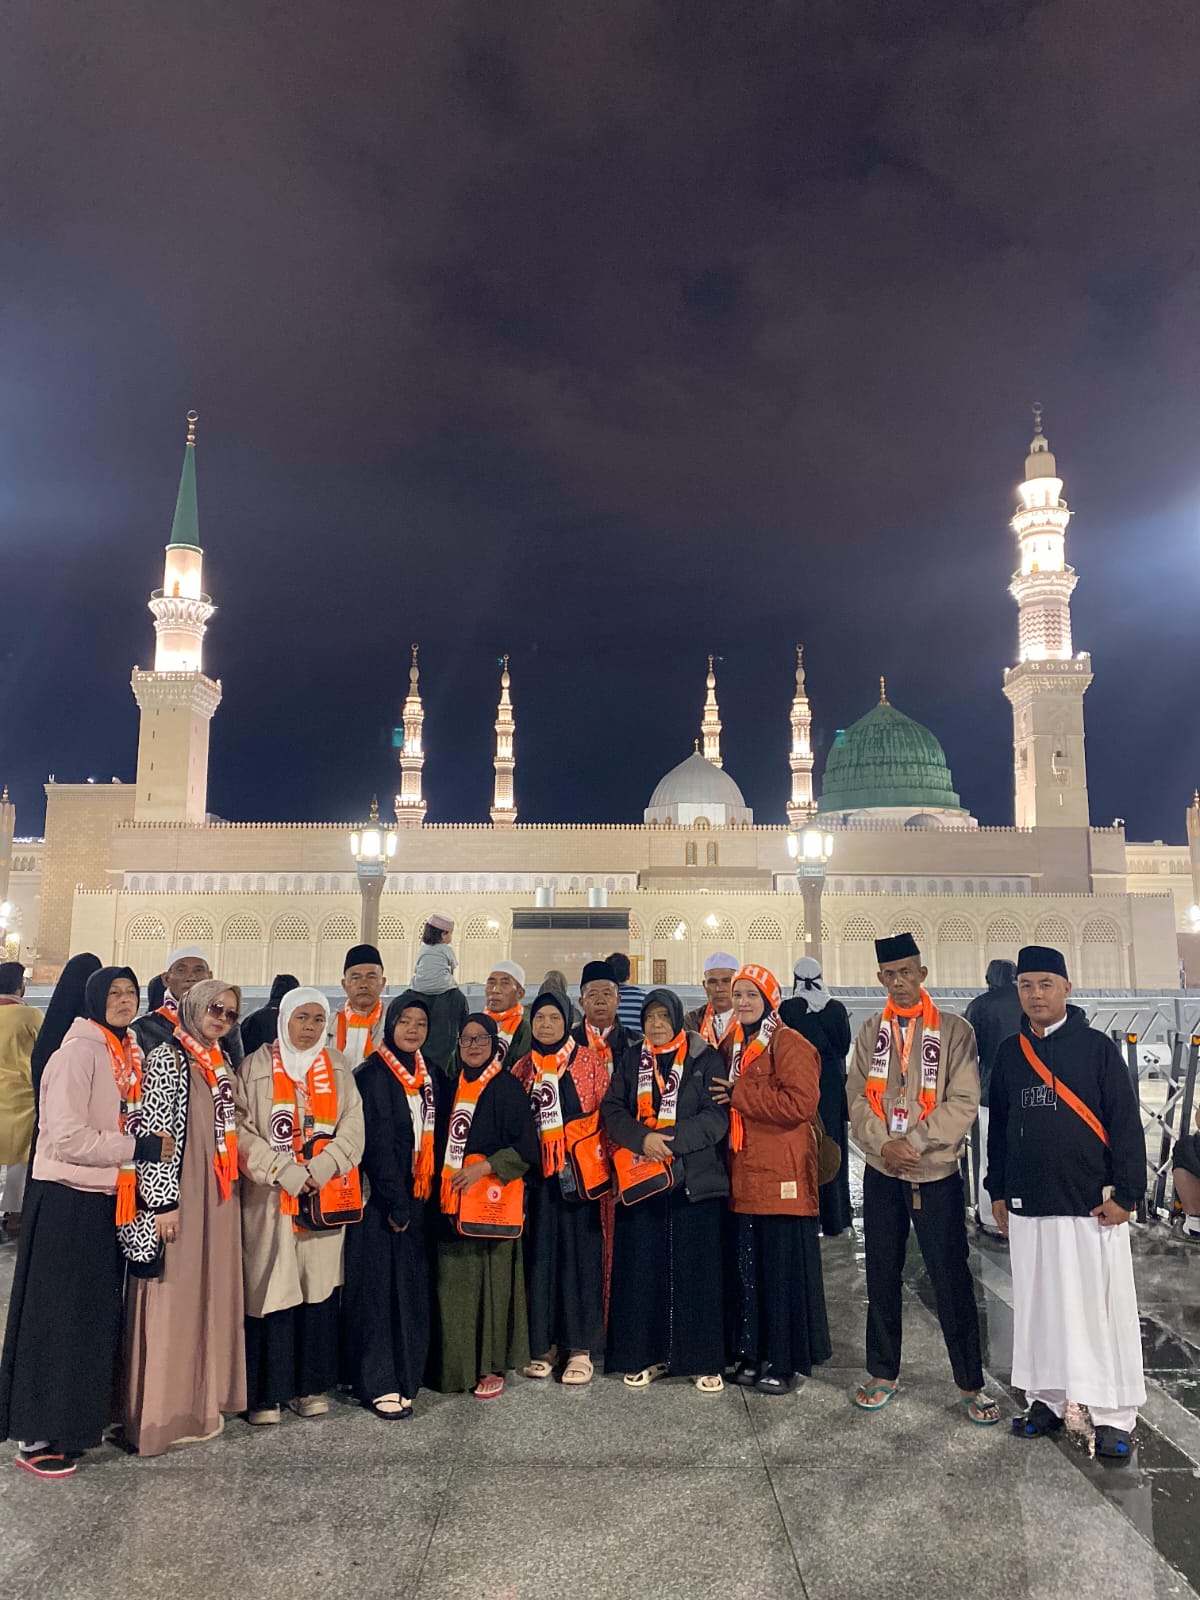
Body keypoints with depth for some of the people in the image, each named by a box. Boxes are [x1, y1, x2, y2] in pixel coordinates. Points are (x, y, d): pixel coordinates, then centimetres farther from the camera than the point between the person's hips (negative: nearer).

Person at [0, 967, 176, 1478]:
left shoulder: (127, 1055, 8)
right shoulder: (77, 1052, -16)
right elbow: (66, 1138, -23)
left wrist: (150, 1146, 3)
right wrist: (141, 1148, -19)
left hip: (106, 1200, 8)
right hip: (67, 1201, -8)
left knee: (96, 1316, 16)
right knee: (57, 1318, 2)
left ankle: (75, 1419, 29)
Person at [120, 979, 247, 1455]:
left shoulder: (220, 1062, 12)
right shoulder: (166, 1057, -11)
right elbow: (154, 1132, -16)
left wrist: (224, 1188, 17)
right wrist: (163, 1201, -19)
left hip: (216, 1196, 8)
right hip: (176, 1193, -8)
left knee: (210, 1293, 13)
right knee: (170, 1297, -1)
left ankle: (200, 1399, 24)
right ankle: (161, 1410, 10)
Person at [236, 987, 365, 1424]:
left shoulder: (338, 1068, 10)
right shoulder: (256, 1067, 1)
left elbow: (353, 1127, 4)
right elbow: (241, 1128, -6)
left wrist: (320, 1168, -11)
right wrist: (284, 1172, -14)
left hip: (325, 1198, 3)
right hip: (270, 1198, -2)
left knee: (320, 1287, 5)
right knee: (271, 1288, -1)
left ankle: (311, 1385, 17)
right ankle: (267, 1392, 12)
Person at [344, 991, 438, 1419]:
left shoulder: (429, 1077, 11)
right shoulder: (373, 1075, -8)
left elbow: (432, 1138, 13)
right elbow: (377, 1144, -12)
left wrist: (421, 1198, 6)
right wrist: (395, 1203, -14)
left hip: (416, 1198, 6)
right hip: (380, 1199, -6)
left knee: (412, 1289, 8)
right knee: (377, 1287, -2)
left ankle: (406, 1377, 17)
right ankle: (379, 1384, 6)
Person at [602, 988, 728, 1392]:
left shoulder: (705, 1059, 2)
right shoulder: (630, 1060, 11)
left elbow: (716, 1116, -6)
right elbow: (612, 1110, 3)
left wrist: (672, 1139, -17)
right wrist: (643, 1139, -15)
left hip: (694, 1178, -2)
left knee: (697, 1268, 0)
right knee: (643, 1268, 4)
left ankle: (703, 1360, 12)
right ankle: (647, 1355, 17)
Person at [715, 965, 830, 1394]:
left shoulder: (790, 1046, -9)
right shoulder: (732, 1045, 14)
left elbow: (799, 1103, -20)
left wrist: (738, 1096, -16)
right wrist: (726, 1097, 4)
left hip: (782, 1177, -7)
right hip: (743, 1175, 7)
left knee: (784, 1271, 1)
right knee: (747, 1269, 11)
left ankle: (785, 1362, 13)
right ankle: (754, 1353, 24)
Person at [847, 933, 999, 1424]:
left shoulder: (954, 1031, -4)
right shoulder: (870, 1032, 6)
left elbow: (963, 1102, -10)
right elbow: (857, 1098, 2)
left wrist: (914, 1143, -16)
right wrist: (883, 1144, -13)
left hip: (936, 1171, -3)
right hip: (881, 1172, 3)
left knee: (951, 1277, 1)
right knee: (882, 1274, 11)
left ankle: (970, 1384, 16)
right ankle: (883, 1372, 25)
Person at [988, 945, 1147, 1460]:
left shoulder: (1097, 1047, -5)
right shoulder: (1010, 1052, 7)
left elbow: (1126, 1124, -5)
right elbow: (998, 1126, 13)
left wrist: (1125, 1193, -9)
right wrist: (997, 1192, 12)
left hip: (1092, 1204, -4)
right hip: (1028, 1205, 4)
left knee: (1102, 1308, 2)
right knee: (1038, 1305, 11)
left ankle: (1113, 1416, 13)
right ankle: (1047, 1399, 24)